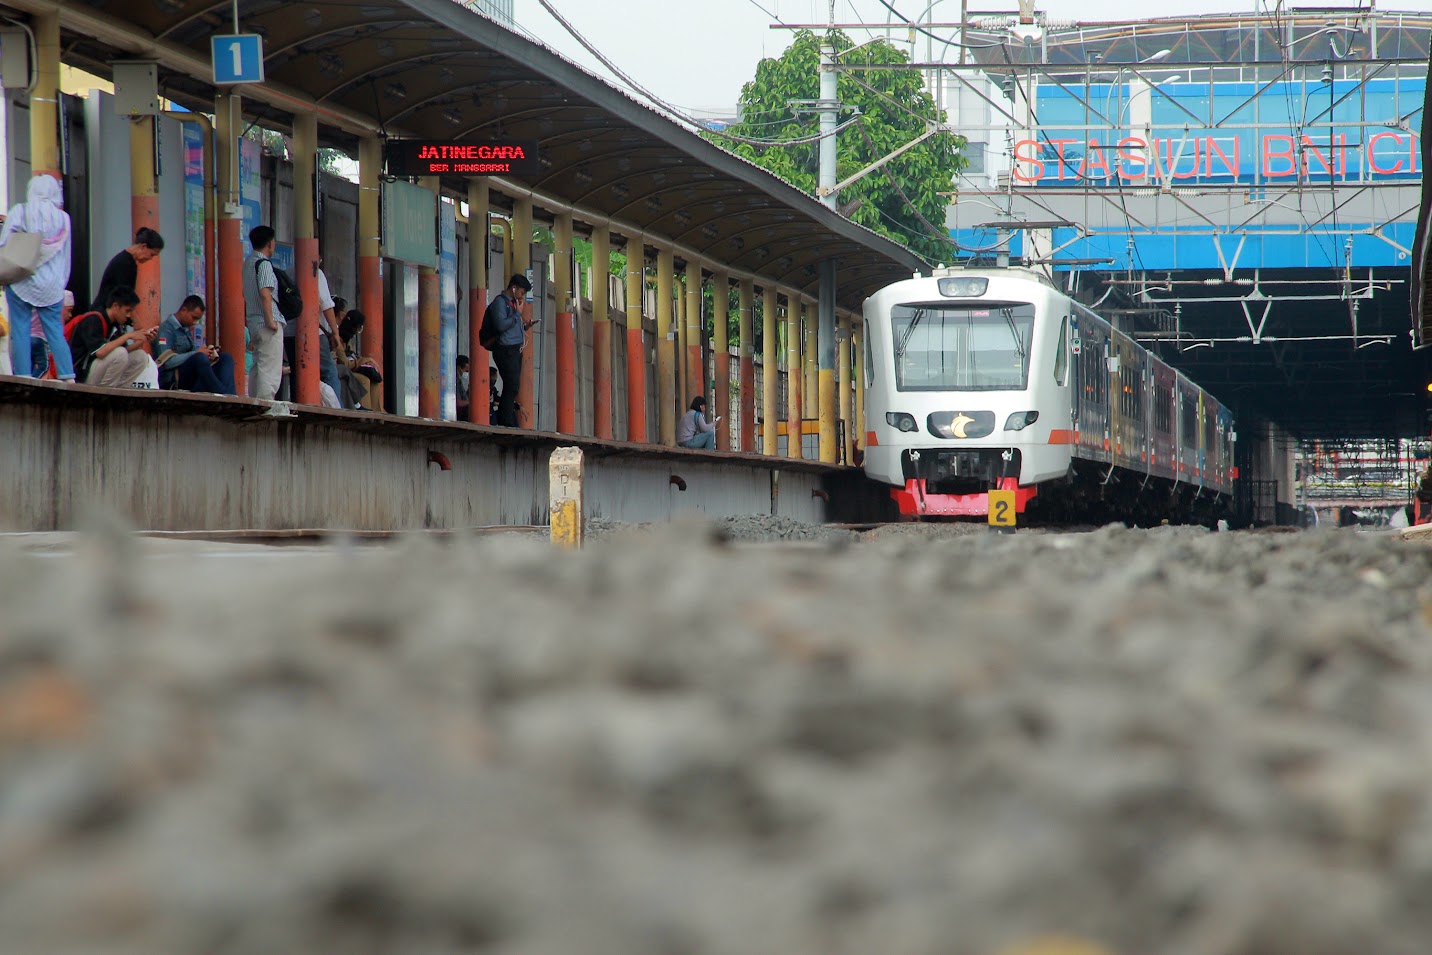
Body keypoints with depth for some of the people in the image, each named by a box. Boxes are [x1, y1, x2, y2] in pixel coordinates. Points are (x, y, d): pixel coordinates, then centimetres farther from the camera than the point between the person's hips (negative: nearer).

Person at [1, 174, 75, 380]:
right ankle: (68, 376, -4)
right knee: (56, 332, 5)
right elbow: (65, 257, 9)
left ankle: (23, 375, -6)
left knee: (20, 330, 1)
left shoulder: (19, 212, -3)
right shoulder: (63, 218, 4)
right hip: (51, 286, 3)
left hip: (21, 283, -3)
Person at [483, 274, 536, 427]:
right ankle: (507, 422, -16)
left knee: (512, 387, 7)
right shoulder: (500, 302, -7)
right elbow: (501, 325, -20)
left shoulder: (512, 303, 22)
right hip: (506, 350, -10)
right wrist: (518, 313, -12)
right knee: (512, 386, -15)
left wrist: (524, 326, 13)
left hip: (515, 350, 10)